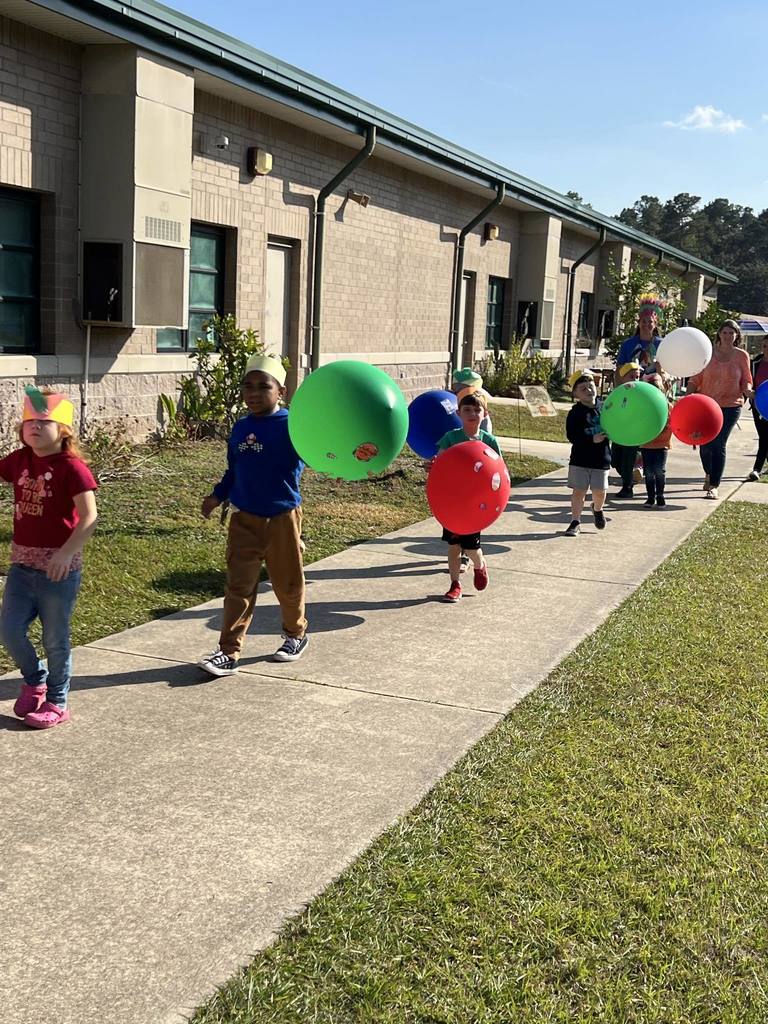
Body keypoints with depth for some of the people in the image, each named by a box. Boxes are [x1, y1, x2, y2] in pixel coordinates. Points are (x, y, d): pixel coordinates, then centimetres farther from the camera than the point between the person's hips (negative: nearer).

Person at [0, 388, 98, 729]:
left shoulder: (72, 467, -16)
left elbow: (89, 517, -20)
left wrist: (66, 553, -26)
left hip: (59, 567, -6)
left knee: (55, 638, 7)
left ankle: (57, 703, 25)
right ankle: (34, 680, 35)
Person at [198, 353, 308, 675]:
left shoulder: (290, 425, -12)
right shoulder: (240, 428, 5)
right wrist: (217, 496, 10)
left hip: (282, 517, -4)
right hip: (244, 518, 4)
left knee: (288, 582, 13)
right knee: (239, 585, 2)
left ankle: (296, 633, 37)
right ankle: (229, 651, 3)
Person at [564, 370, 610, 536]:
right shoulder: (575, 413, -7)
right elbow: (572, 437, -16)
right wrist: (592, 440, -24)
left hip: (601, 459, 2)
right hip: (580, 459, -2)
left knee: (599, 491, 4)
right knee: (578, 491, 0)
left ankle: (597, 509, 36)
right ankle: (575, 522, 10)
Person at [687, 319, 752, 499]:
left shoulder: (741, 356, 2)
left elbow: (746, 380, 8)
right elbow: (695, 379, 3)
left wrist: (747, 390, -14)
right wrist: (688, 397, -10)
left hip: (730, 406, -1)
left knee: (719, 444, -7)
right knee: (705, 443, 3)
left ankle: (714, 486, -1)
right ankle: (709, 474, 34)